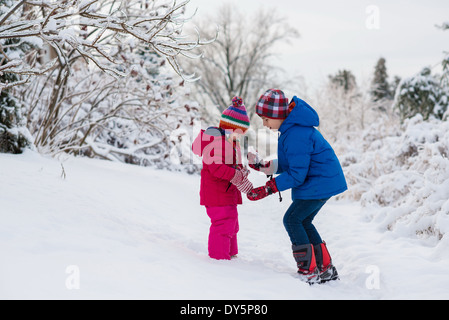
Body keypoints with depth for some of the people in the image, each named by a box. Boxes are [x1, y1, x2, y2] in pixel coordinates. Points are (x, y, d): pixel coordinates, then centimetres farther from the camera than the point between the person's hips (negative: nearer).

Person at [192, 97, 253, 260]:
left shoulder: (231, 141, 17)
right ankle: (220, 257, -4)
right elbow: (217, 168, -26)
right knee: (223, 224, -10)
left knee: (231, 222, 20)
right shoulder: (217, 141, -18)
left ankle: (230, 253, 32)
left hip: (229, 192, 11)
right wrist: (237, 176, -24)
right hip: (217, 193, -11)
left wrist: (241, 171, 4)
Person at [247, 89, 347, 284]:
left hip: (320, 182, -10)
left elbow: (296, 175, -23)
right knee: (303, 221, 15)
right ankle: (326, 269, 21)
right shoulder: (291, 127, 7)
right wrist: (263, 166, -2)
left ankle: (309, 272, -3)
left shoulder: (296, 135, -25)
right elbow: (288, 164, 11)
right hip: (324, 180, 10)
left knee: (292, 219, -8)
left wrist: (267, 190, -22)